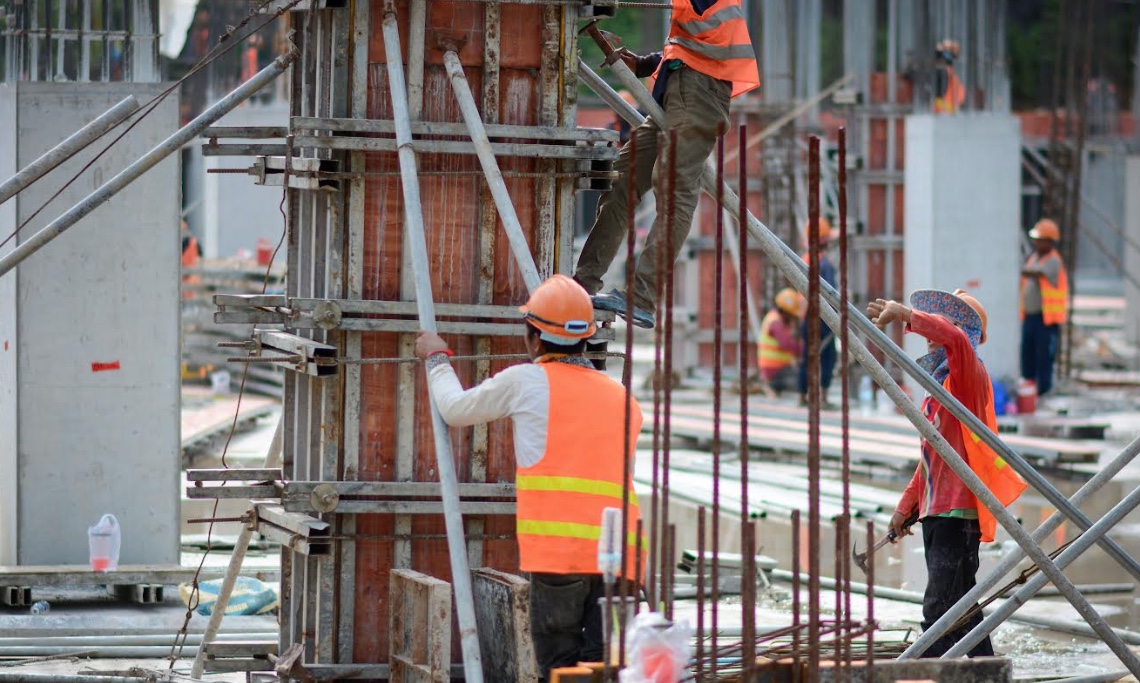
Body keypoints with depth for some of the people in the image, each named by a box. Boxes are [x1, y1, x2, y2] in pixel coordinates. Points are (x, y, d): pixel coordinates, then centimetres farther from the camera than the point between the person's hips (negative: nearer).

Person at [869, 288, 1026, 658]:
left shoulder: (969, 374, -7)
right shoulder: (939, 381, 22)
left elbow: (953, 337, -32)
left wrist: (904, 313, -27)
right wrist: (907, 504, 25)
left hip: (959, 509, -10)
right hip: (936, 510, 10)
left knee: (939, 608, -15)